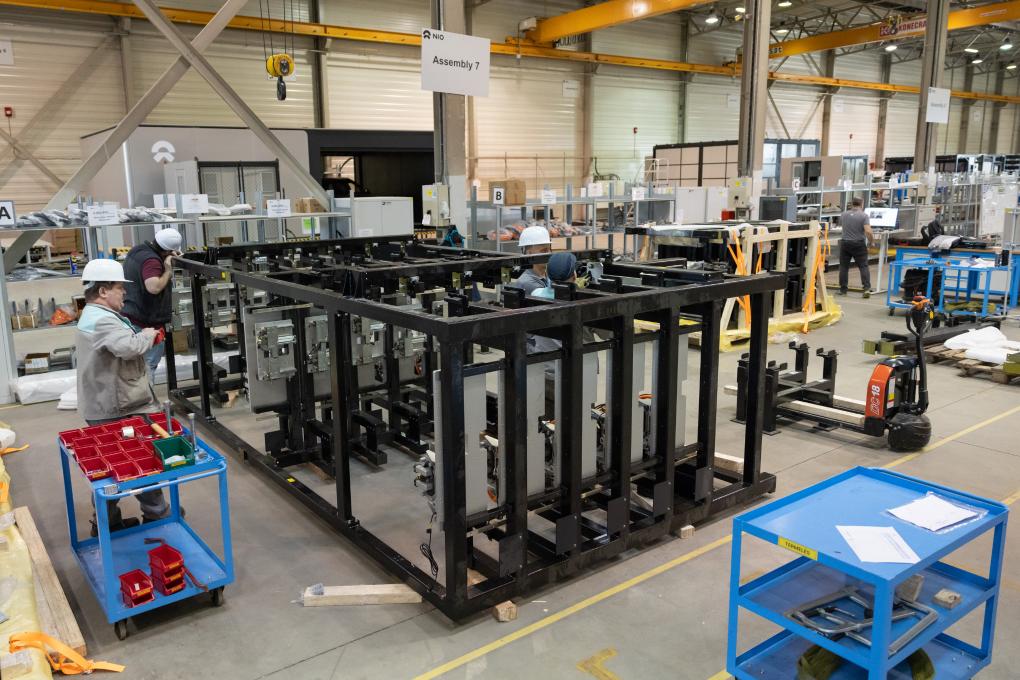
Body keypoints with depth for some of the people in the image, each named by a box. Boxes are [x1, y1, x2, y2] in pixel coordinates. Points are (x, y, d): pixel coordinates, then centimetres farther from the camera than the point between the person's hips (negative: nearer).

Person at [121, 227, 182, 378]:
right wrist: (168, 271, -19)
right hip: (146, 323, -10)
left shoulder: (137, 250, 10)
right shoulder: (151, 260, -22)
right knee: (147, 368, -3)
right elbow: (154, 287, -36)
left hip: (131, 318, 10)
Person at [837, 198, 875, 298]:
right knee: (864, 266, 1)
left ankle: (843, 289, 10)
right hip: (859, 244, -3)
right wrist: (871, 242, -3)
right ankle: (867, 288, -8)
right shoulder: (863, 215, -8)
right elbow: (868, 231, -18)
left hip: (845, 243, 3)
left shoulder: (843, 215, 5)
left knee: (843, 266, 9)